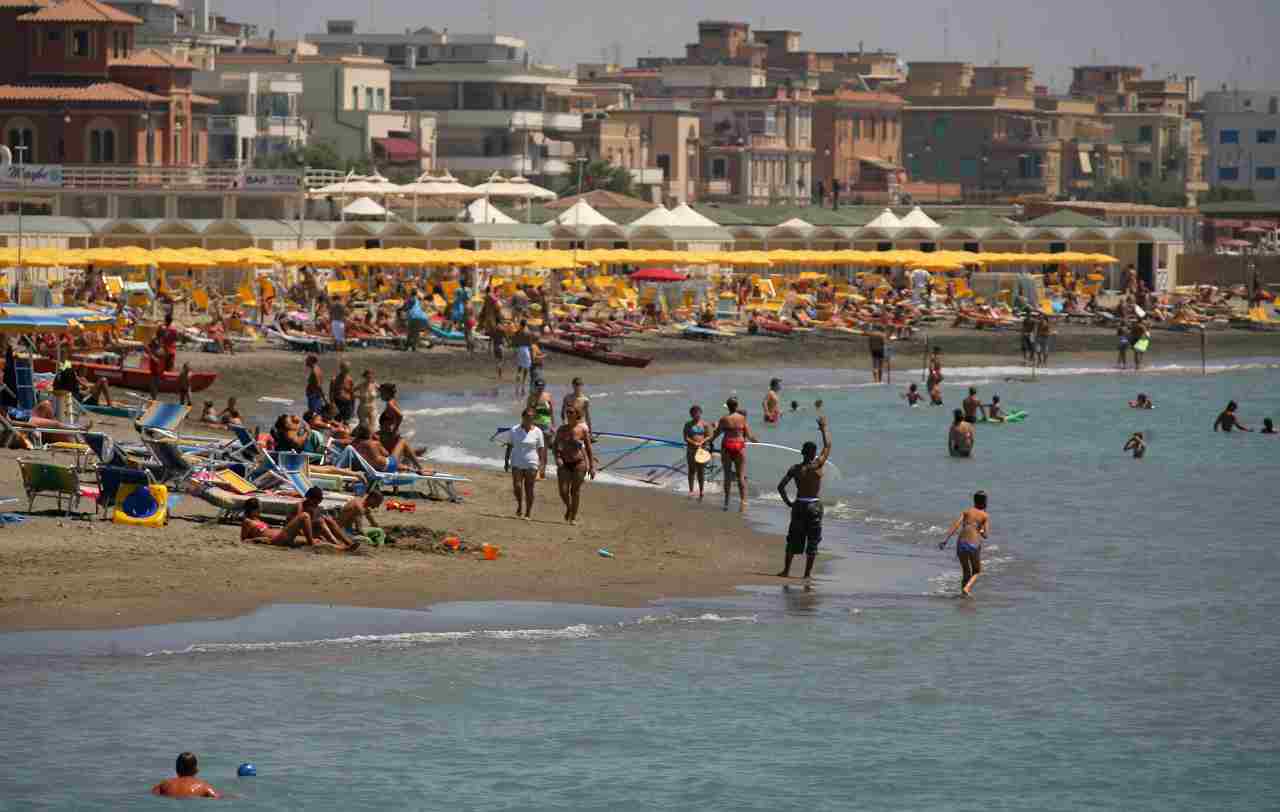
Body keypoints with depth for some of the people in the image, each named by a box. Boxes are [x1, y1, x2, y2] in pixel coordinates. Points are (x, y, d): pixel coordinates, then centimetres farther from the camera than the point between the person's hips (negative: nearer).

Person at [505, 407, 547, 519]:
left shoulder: (537, 432, 0)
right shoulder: (514, 430, 3)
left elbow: (541, 450, 1)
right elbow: (509, 446, 9)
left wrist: (542, 466, -5)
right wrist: (506, 461, 5)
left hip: (531, 464, -1)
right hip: (517, 463, 1)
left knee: (529, 488, 0)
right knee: (517, 486, -12)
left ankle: (528, 513, 10)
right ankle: (520, 504, 17)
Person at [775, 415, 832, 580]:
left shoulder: (795, 469, -2)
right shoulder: (817, 466, -9)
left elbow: (781, 487, -7)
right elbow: (828, 446, 1)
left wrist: (787, 502, 5)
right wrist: (824, 428, 13)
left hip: (799, 505, 2)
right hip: (814, 505, -2)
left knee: (793, 538, 11)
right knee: (813, 540, 5)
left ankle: (786, 570, 10)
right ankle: (808, 573, 5)